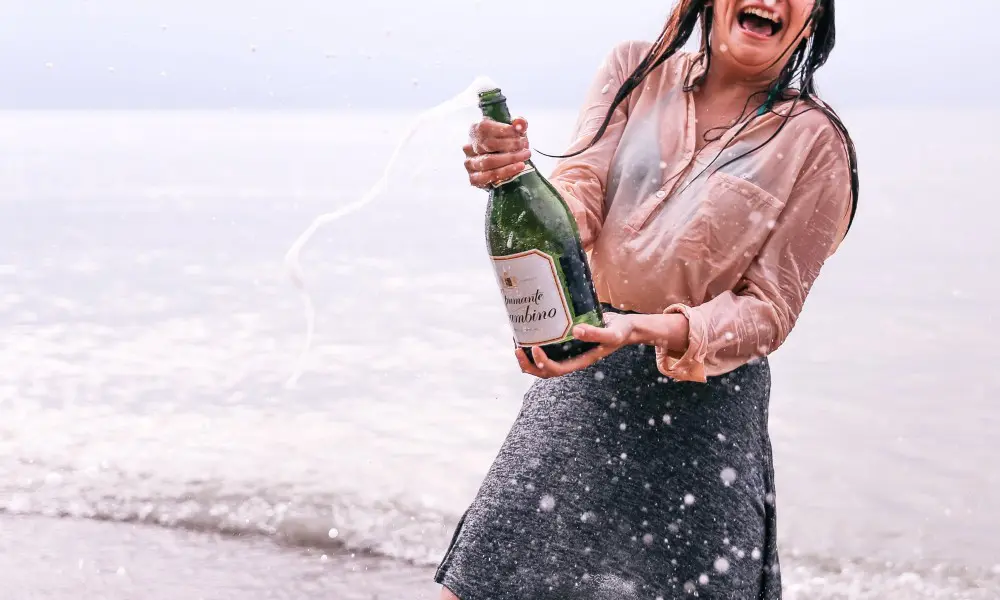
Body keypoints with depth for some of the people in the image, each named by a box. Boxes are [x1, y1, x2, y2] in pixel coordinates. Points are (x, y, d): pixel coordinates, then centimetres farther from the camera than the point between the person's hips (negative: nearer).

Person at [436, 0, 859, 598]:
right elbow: (579, 203, -5)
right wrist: (515, 177, -29)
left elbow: (769, 309, -6)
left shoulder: (817, 142, -5)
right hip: (583, 381, 2)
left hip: (706, 398, -2)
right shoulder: (635, 70, 4)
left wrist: (644, 330, -23)